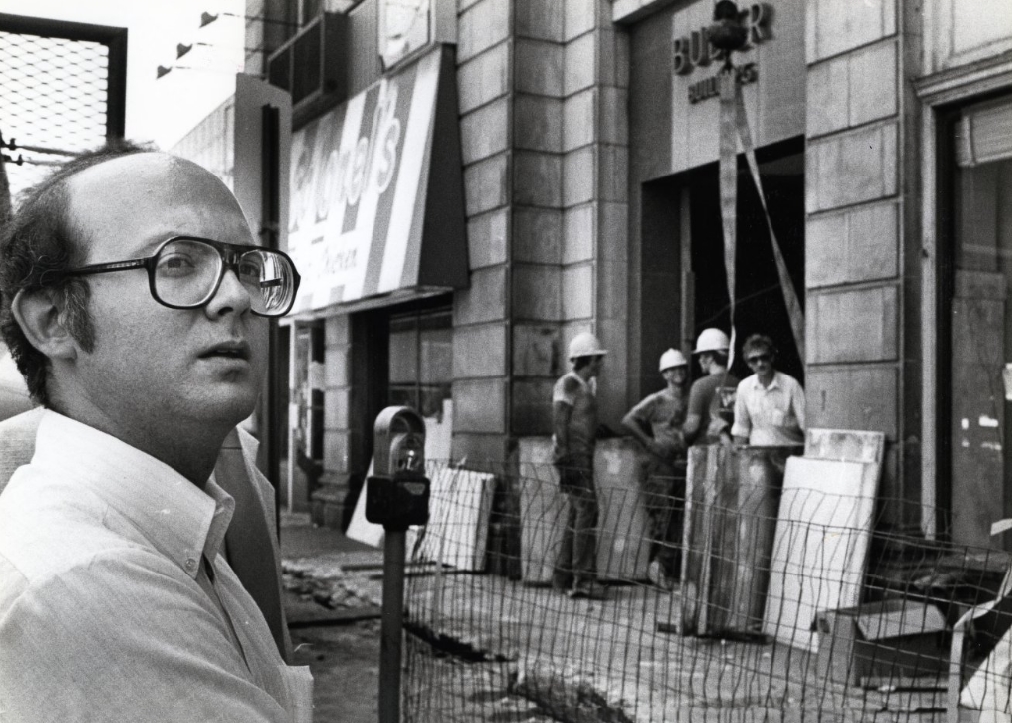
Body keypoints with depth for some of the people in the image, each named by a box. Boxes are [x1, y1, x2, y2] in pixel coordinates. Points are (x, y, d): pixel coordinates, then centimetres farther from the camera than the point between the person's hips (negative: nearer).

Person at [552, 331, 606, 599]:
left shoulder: (586, 386, 19)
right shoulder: (567, 384, -10)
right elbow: (559, 422, -17)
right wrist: (565, 460, -23)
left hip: (583, 456, 10)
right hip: (572, 456, -10)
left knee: (578, 513, 10)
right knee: (587, 509, -15)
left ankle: (563, 577, 16)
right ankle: (582, 580, -17)